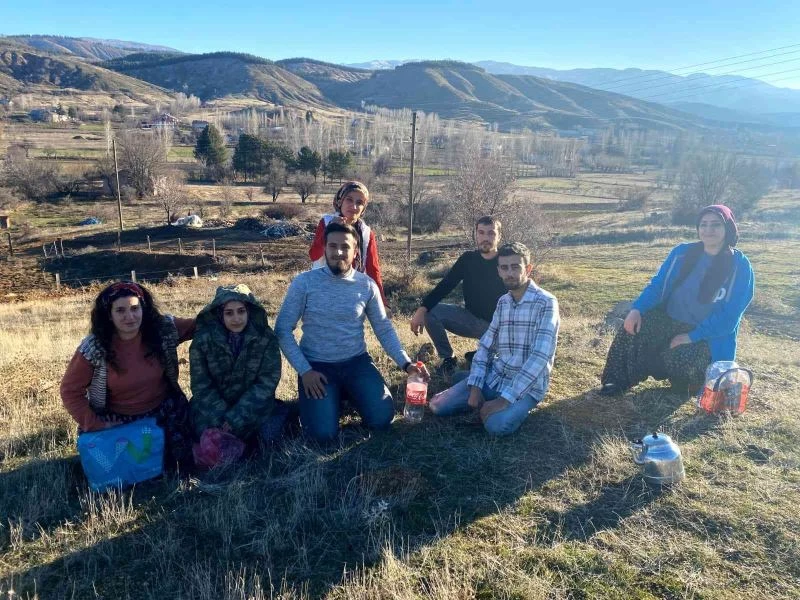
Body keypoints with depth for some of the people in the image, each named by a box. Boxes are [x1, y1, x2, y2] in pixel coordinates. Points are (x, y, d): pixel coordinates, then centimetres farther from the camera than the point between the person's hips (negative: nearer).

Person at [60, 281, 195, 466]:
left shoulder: (163, 329, -14)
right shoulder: (93, 349, -18)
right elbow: (71, 391, -9)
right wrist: (94, 425, -15)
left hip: (164, 414, 2)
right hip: (117, 421, -1)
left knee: (178, 457, -2)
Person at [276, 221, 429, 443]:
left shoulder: (367, 285, -3)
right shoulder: (304, 282, -10)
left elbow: (384, 329, 3)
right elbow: (283, 330, -7)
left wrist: (406, 363, -8)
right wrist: (304, 370, -15)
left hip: (357, 361, 2)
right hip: (316, 365, -2)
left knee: (382, 418, -13)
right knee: (323, 433, -19)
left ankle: (348, 393, 18)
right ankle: (333, 396, 16)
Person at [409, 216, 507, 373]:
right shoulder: (468, 259, -3)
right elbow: (445, 285, -7)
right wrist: (422, 309, -22)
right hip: (471, 319, 3)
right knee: (430, 312, -18)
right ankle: (447, 358, 0)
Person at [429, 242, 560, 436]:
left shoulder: (546, 303, -15)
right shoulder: (503, 302, 7)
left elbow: (540, 357, -23)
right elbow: (485, 347, 8)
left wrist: (506, 398, -27)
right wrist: (475, 387, -8)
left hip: (528, 385, -5)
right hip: (494, 376, 5)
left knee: (497, 424, -33)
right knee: (438, 405, -7)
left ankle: (517, 406, -1)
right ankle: (486, 402, 13)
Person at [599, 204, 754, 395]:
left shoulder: (740, 267, -10)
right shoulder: (682, 252, 1)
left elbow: (729, 316, -14)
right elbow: (658, 284, 0)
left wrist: (691, 337, -22)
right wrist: (637, 309, -19)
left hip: (707, 336, -3)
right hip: (668, 320, 3)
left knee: (680, 361, -31)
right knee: (632, 329, -24)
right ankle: (618, 379, -8)